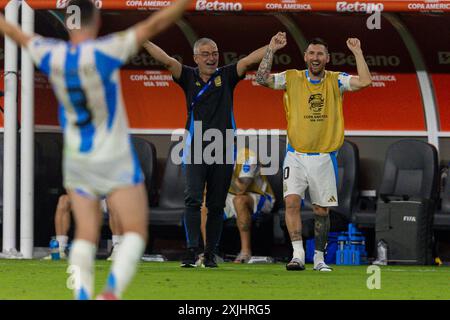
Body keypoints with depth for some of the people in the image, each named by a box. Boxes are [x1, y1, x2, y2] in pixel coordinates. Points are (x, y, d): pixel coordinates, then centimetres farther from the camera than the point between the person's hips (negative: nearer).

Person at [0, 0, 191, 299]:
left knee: (86, 236, 9)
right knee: (136, 233, -2)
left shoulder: (51, 55, -7)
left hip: (77, 160, 5)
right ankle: (111, 292, -23)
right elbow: (154, 24, -20)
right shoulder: (104, 52, -20)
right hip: (116, 162, -5)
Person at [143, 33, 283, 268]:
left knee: (216, 205, 5)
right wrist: (143, 41, -17)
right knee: (193, 200, -13)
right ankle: (191, 251, -16)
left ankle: (210, 254, 12)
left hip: (223, 151, 1)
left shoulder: (226, 76, 9)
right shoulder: (188, 77, 6)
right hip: (195, 150, -1)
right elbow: (166, 60, -4)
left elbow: (249, 60, 2)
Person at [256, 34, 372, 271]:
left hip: (324, 158, 1)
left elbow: (364, 81, -11)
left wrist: (357, 52, -12)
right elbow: (262, 79, -9)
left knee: (322, 210, 7)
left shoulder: (335, 81, 3)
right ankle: (298, 254, -18)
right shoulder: (292, 78, 2)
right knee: (292, 201, -18)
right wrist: (271, 50, -14)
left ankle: (319, 257, 21)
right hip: (296, 156, -1)